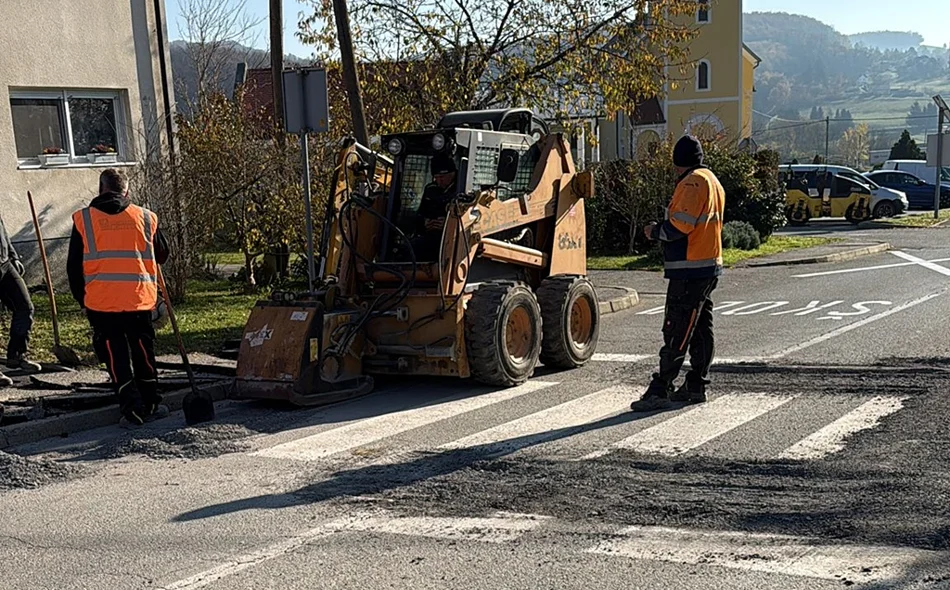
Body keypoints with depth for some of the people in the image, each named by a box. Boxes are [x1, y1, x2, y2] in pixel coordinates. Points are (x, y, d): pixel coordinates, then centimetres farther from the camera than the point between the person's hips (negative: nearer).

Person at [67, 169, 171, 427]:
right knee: (143, 353, 16)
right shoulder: (145, 217, 3)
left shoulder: (83, 220, 1)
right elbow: (162, 256, 17)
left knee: (116, 358, 6)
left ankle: (132, 410, 3)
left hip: (100, 302, -1)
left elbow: (74, 267, 6)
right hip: (139, 299, 1)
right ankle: (152, 405, 23)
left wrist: (82, 300, 17)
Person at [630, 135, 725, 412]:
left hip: (689, 270, -11)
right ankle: (696, 387, 20)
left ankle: (660, 391, -9)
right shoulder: (713, 181, 20)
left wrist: (655, 231, -4)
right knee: (701, 329, 13)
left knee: (676, 332, -10)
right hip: (709, 267, 11)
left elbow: (680, 226, -21)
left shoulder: (692, 182, -13)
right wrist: (662, 230, 17)